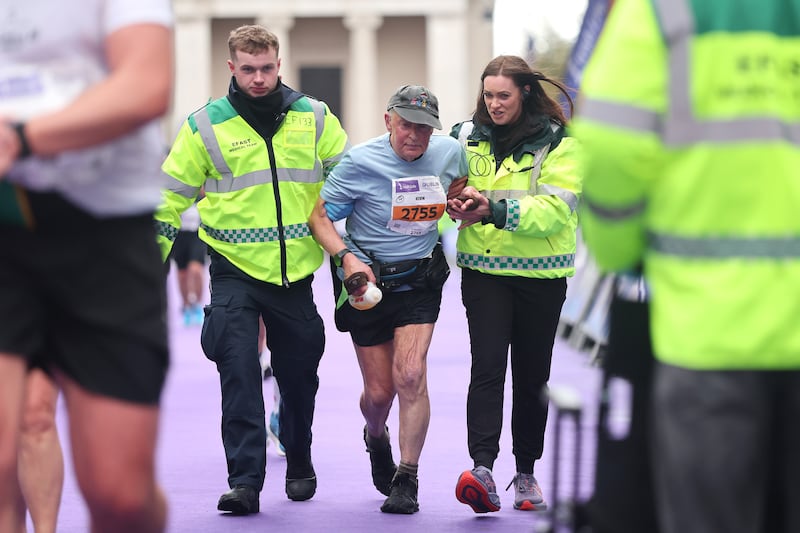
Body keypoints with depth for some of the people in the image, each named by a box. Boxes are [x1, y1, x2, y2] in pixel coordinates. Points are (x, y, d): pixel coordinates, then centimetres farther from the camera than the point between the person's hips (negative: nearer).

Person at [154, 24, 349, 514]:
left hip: (296, 269, 2)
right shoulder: (206, 125, -3)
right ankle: (245, 479, -13)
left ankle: (300, 463, 34)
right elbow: (171, 197, 4)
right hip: (236, 270, -2)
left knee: (300, 372, 12)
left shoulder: (314, 119, 2)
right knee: (239, 370, -14)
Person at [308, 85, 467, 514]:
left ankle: (407, 479, -8)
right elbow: (320, 217, -10)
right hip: (369, 280, -1)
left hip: (420, 281, 1)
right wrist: (347, 256, -26)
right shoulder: (360, 161, -15)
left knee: (410, 374, -18)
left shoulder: (450, 153, -3)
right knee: (379, 391, 5)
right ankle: (376, 438, 42)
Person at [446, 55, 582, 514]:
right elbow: (451, 187, 15)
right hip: (484, 270, 1)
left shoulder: (558, 143, -5)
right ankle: (482, 468, -24)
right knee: (487, 367, -14)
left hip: (541, 273, -1)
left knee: (532, 374, 9)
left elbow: (556, 209, -15)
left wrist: (496, 210, -25)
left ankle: (526, 473, 21)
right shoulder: (468, 137, 6)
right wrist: (461, 203, -9)